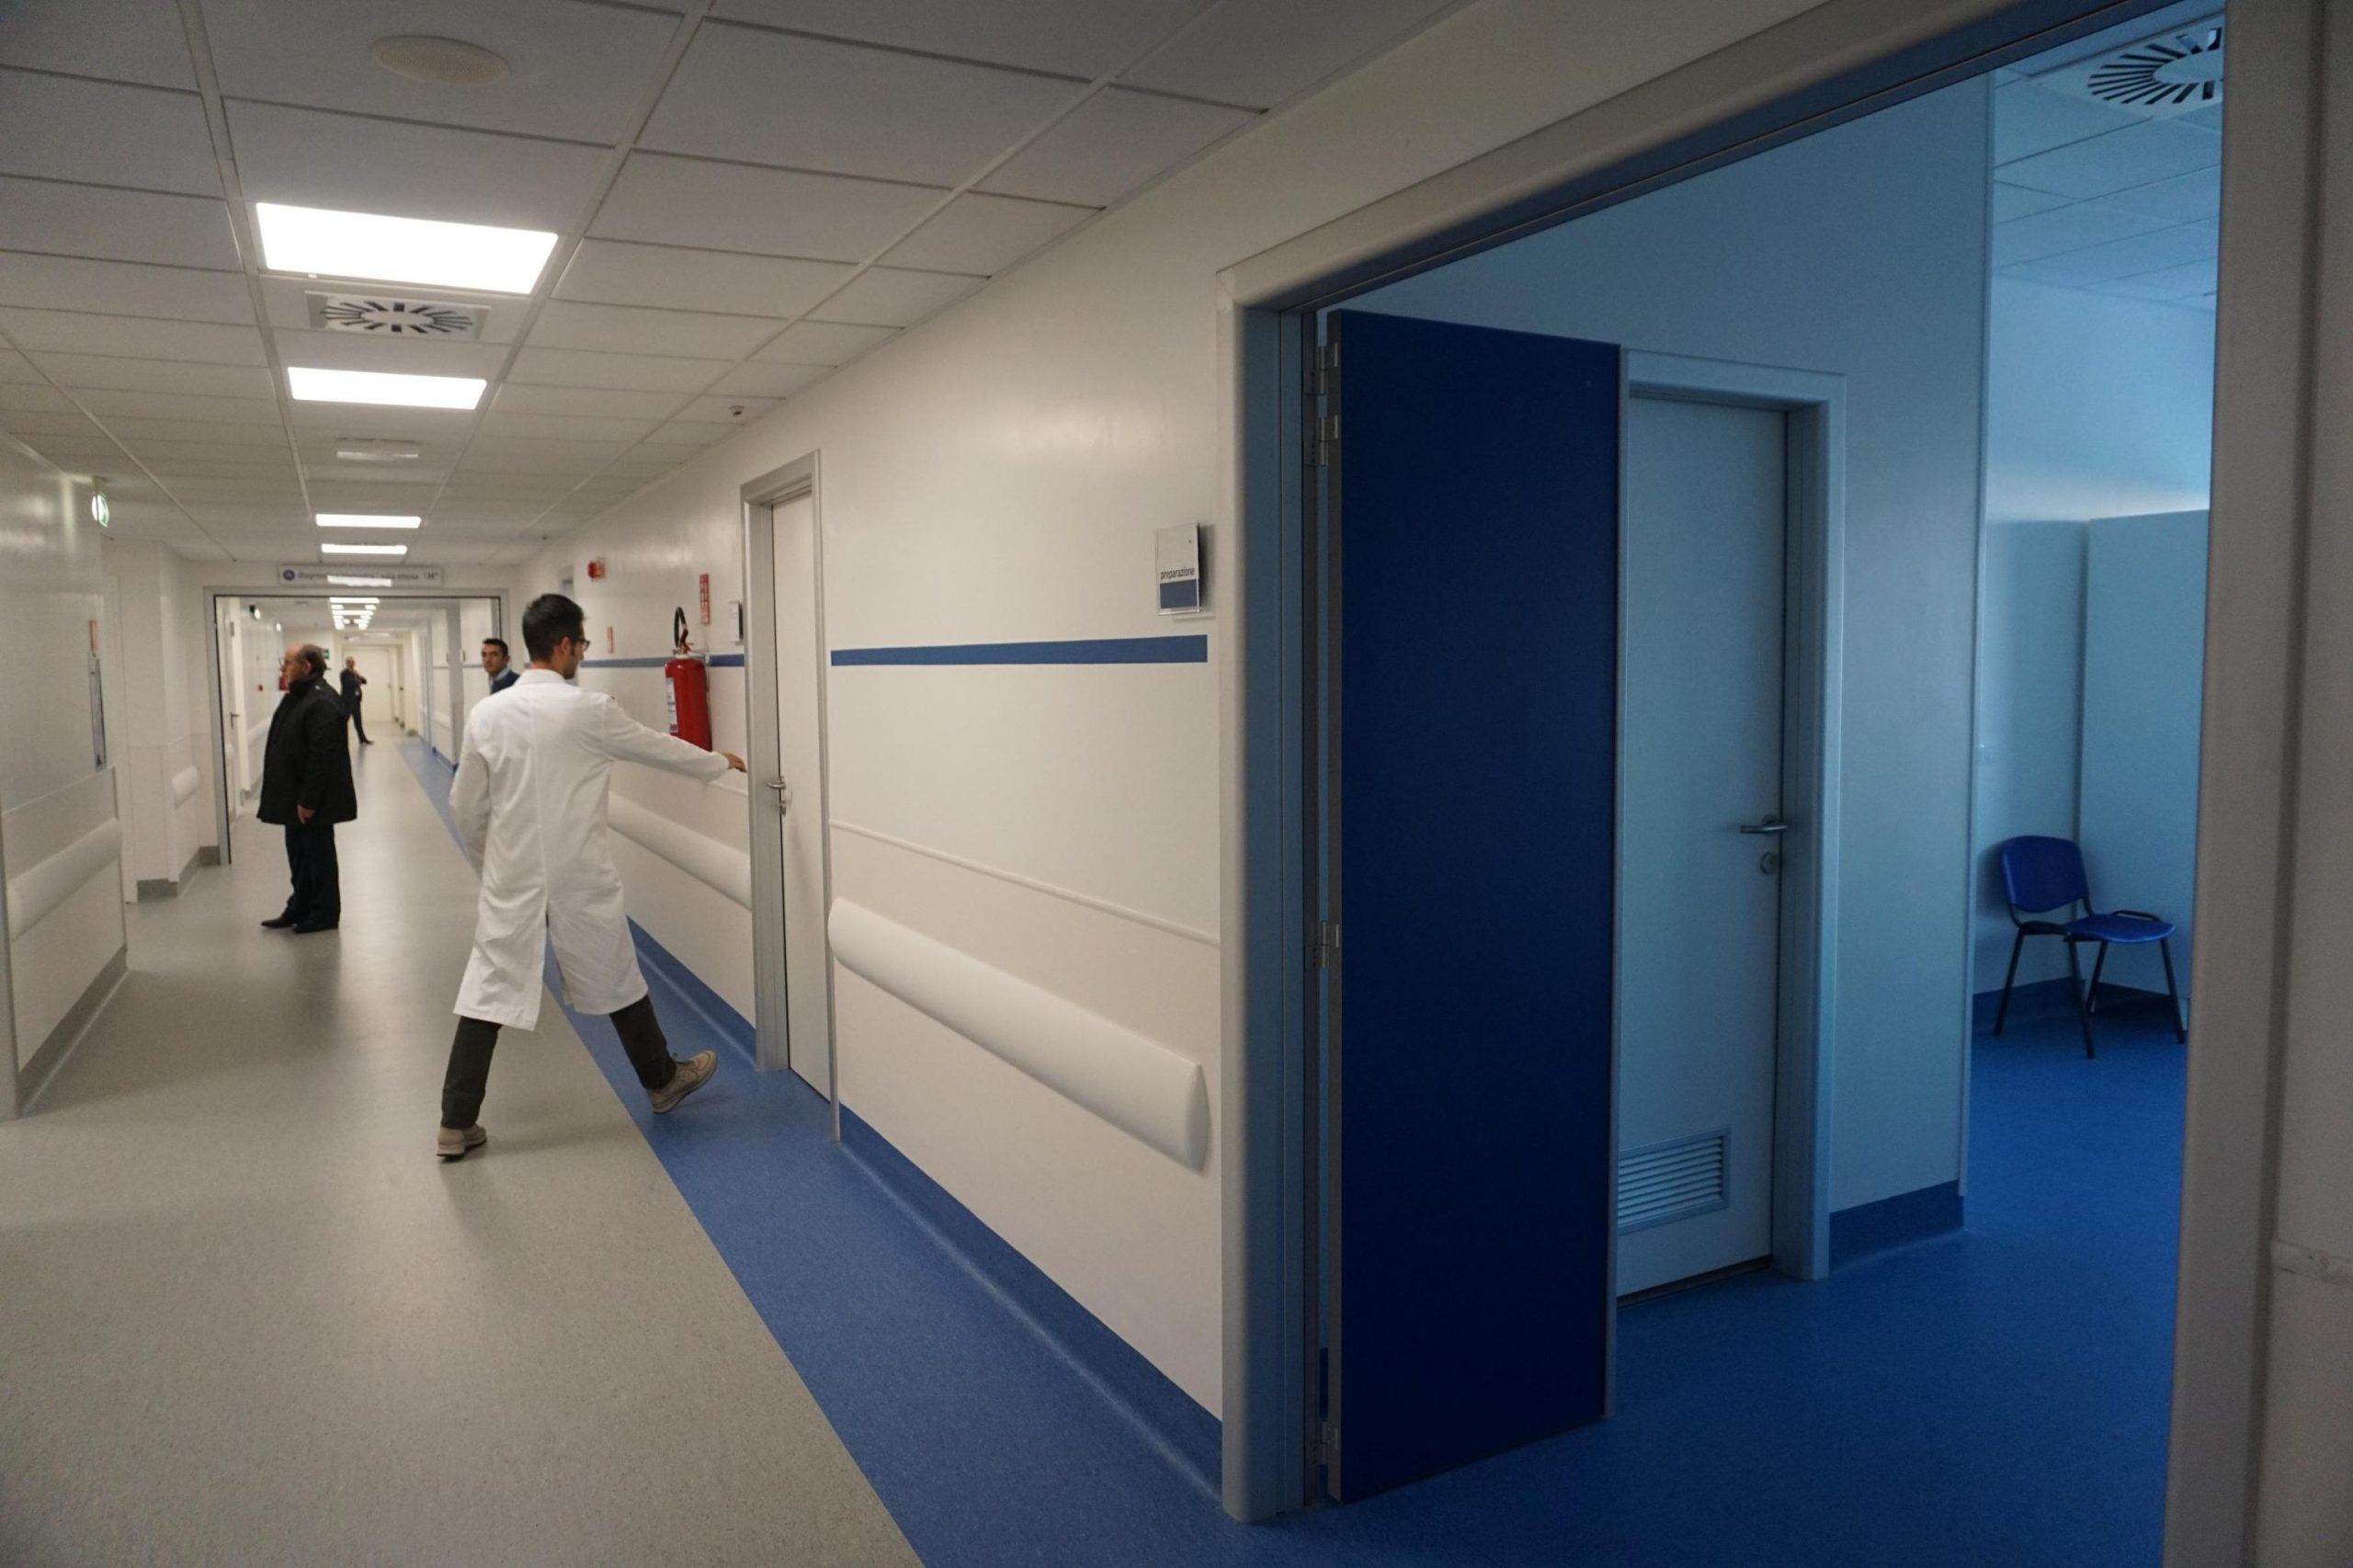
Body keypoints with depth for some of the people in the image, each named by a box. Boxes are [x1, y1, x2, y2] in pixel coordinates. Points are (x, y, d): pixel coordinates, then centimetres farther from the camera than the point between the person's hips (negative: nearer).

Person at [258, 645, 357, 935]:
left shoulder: (321, 703, -21)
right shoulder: (295, 697, 12)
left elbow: (321, 756, -25)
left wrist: (308, 800, -25)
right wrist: (294, 798, 16)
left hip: (312, 801, -10)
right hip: (294, 797, 10)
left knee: (318, 855, 2)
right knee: (299, 855, 18)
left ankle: (325, 914, 13)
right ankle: (300, 909, 29)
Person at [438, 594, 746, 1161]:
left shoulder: (486, 714, -2)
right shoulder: (589, 711, -12)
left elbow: (466, 806, 5)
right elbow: (659, 748, 2)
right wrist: (720, 761, 20)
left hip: (511, 879, 3)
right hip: (578, 879, -3)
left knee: (487, 989, 6)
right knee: (616, 980, 14)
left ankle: (456, 1124, 7)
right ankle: (662, 1079, 33)